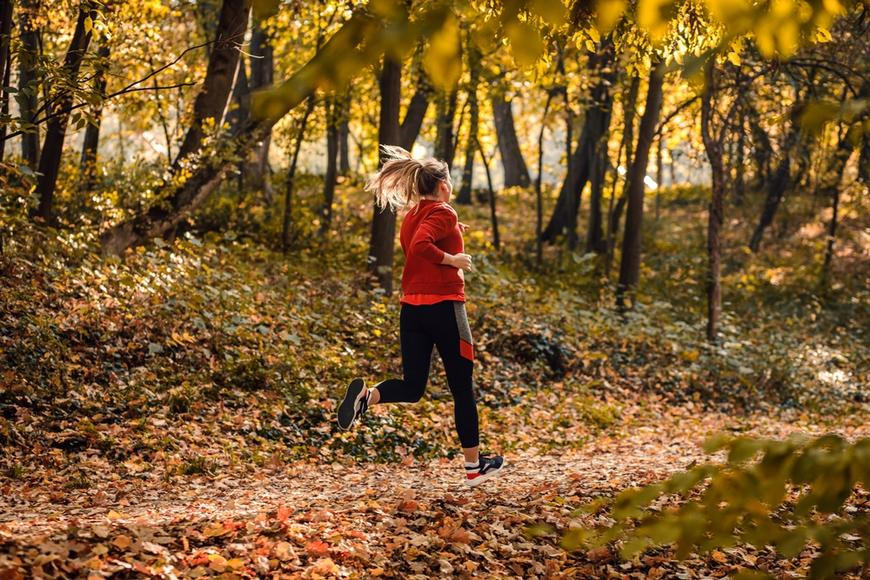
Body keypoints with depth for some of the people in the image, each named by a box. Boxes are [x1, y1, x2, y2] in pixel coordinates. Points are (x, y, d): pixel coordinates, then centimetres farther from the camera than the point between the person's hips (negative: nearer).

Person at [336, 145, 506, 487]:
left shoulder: (412, 216, 14)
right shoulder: (444, 213, -10)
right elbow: (420, 246, -27)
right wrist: (452, 259, -16)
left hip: (411, 308, 7)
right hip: (443, 305, -7)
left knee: (411, 387, 8)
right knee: (462, 388, 6)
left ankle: (366, 395, -23)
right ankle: (474, 465, 16)